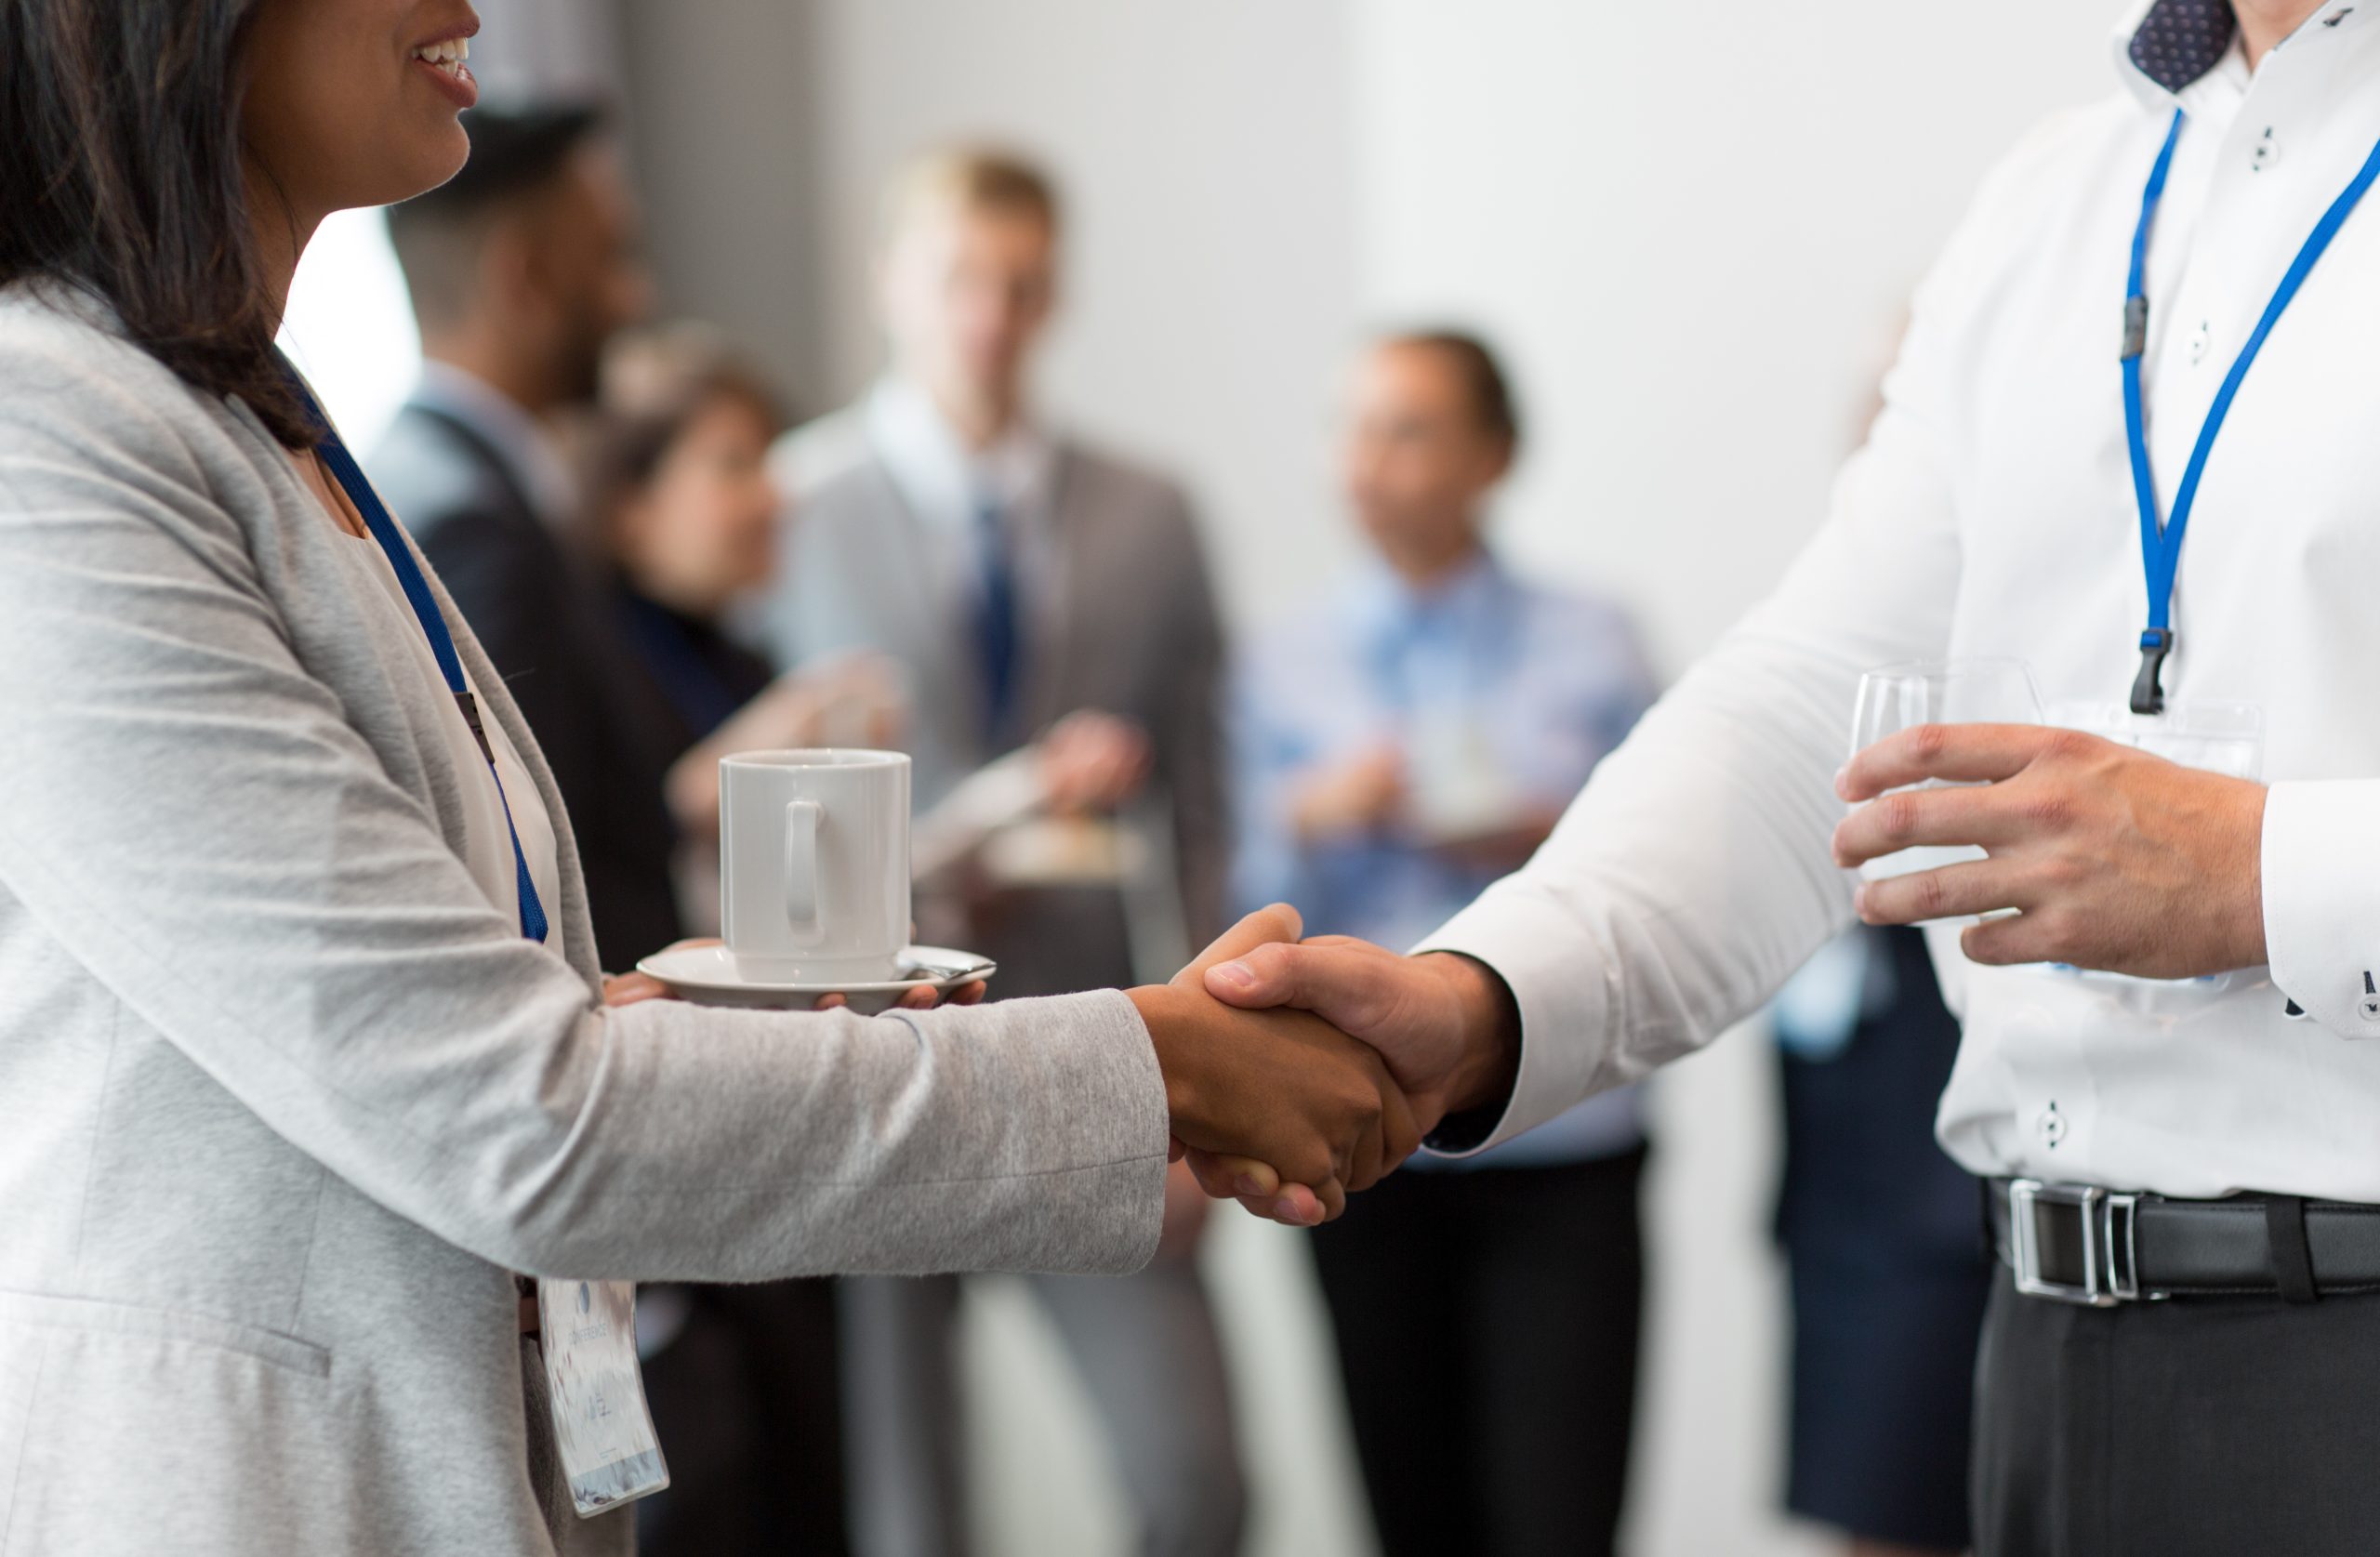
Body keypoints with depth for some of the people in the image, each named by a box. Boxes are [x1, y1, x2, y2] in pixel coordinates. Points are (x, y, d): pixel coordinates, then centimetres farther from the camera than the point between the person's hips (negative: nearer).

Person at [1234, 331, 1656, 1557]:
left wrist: (1559, 849, -12)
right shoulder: (1289, 666, 9)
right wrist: (1313, 822, -10)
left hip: (1559, 1153, -2)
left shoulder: (1589, 650, 5)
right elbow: (1255, 933, 8)